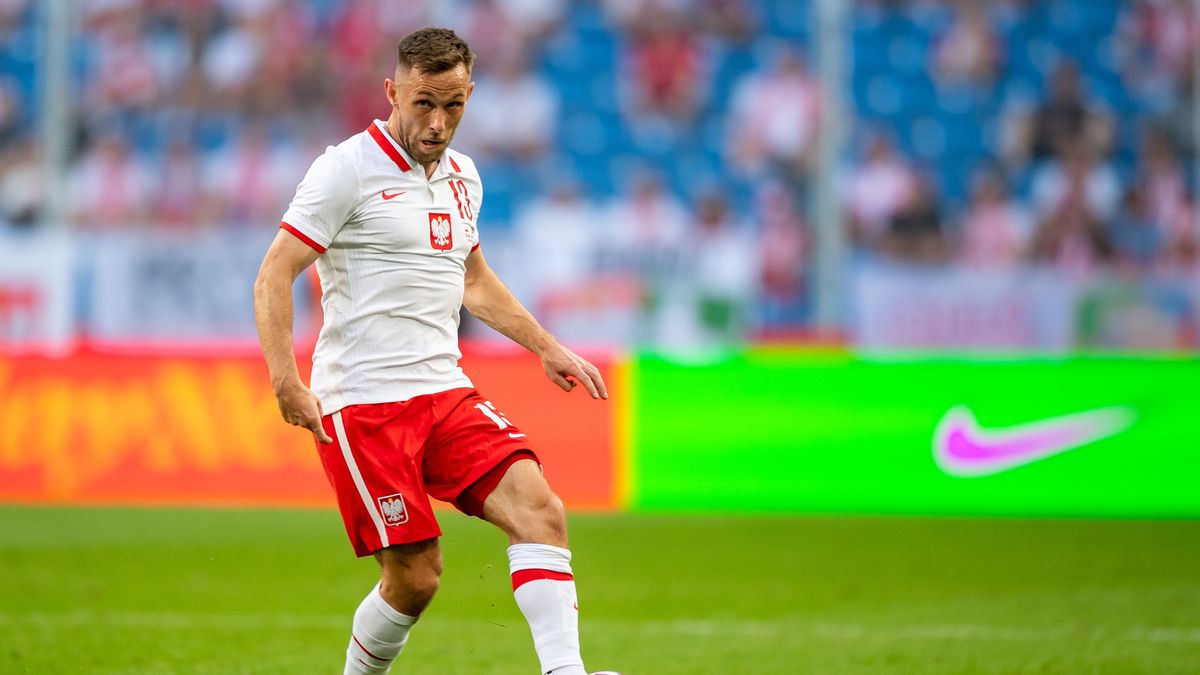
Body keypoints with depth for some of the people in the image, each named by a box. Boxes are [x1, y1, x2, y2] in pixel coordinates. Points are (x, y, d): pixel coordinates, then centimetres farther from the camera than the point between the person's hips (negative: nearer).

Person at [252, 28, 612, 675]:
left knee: (538, 508, -16)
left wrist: (547, 348, 26)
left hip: (447, 393, 6)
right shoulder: (347, 169, -7)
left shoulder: (461, 177, 15)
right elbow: (273, 277, -10)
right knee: (415, 575, -8)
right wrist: (286, 383, -21)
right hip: (362, 402, -6)